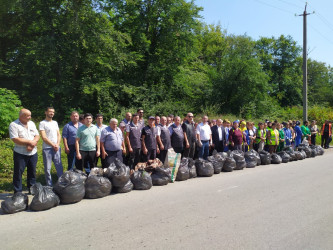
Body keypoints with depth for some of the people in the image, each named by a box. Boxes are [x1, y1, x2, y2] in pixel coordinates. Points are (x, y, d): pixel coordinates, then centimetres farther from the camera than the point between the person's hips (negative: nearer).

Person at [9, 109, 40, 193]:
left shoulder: (31, 123, 8)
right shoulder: (14, 125, -10)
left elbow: (37, 136, 6)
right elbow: (15, 139, -19)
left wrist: (33, 143, -14)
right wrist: (30, 142, -17)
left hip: (33, 153, 5)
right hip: (20, 154, -5)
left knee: (32, 172, 14)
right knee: (18, 173, 2)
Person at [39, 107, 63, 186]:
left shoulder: (55, 123, 15)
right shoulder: (42, 123, -3)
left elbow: (58, 135, 12)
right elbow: (44, 137, -9)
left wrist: (57, 144, -4)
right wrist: (53, 145, -10)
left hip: (57, 148, 5)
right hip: (47, 148, -5)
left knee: (59, 167, 6)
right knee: (47, 169, 2)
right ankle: (49, 186, 10)